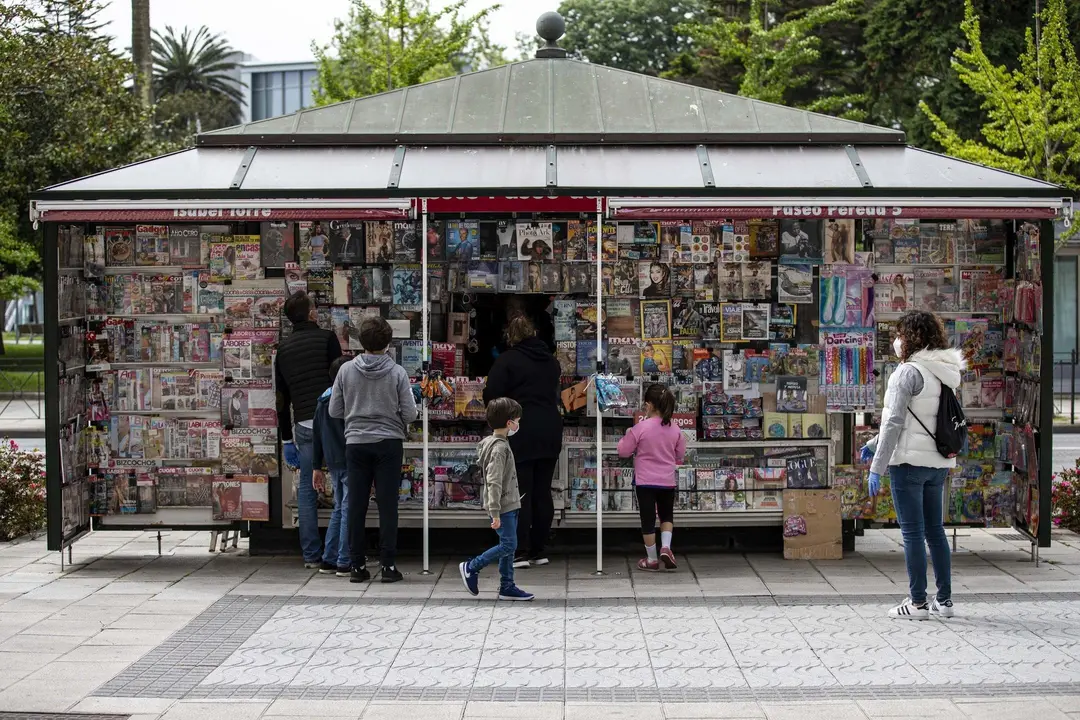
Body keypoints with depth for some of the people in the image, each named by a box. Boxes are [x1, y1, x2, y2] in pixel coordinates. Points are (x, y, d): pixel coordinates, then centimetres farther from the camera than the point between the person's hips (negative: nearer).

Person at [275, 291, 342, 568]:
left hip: (303, 426, 5)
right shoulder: (326, 338, 0)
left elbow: (282, 398, 19)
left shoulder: (284, 348, 16)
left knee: (307, 490, 8)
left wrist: (287, 439, 23)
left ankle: (311, 555, 8)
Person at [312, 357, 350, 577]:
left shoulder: (322, 401, 13)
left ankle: (328, 560, 15)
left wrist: (317, 467, 20)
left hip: (333, 463, 8)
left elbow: (316, 436, 16)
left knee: (338, 510, 16)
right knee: (348, 510, -4)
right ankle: (344, 563, -3)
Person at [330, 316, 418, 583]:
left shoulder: (346, 370, -2)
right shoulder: (397, 372, -7)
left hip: (356, 443, 2)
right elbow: (410, 413, -7)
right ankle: (388, 565, 3)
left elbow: (334, 411, 2)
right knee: (387, 506, 2)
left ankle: (357, 565, 9)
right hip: (389, 443, -1)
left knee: (357, 505, 6)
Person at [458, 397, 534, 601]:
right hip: (503, 507, -10)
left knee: (509, 546, 11)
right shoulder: (499, 448, -19)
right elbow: (494, 482, -24)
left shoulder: (501, 444, 12)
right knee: (508, 545, -7)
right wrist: (495, 513, -25)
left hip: (509, 505, 10)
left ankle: (507, 587, 15)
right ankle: (471, 567, 4)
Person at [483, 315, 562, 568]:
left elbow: (491, 396, -9)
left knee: (520, 493, -3)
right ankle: (539, 551, 13)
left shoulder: (507, 360, -8)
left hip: (520, 434, -6)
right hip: (550, 431, 6)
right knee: (543, 492, 9)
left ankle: (520, 553, -4)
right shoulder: (551, 360, 12)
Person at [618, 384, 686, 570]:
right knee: (667, 515, 21)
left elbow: (623, 451, -6)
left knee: (648, 519, 6)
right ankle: (666, 547, 0)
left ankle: (652, 559, 13)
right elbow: (680, 456, 8)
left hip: (645, 481, -3)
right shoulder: (675, 429, -3)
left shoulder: (640, 428, -15)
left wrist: (627, 436, 10)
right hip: (667, 481, 3)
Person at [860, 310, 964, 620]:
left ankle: (917, 602, 2)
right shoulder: (945, 373, 13)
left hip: (910, 461, -8)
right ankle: (944, 600, 18)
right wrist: (873, 445, 25)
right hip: (940, 462, 8)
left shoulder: (909, 372, -13)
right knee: (935, 529, 14)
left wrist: (877, 466, -13)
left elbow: (894, 422, -17)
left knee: (912, 532, -2)